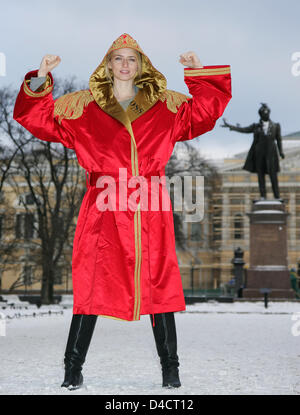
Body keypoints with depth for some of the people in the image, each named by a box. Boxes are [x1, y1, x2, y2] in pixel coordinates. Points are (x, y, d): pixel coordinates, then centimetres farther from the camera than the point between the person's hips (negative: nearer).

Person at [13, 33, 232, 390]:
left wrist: (200, 75, 3)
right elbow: (40, 119, 9)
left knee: (159, 282, 1)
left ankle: (170, 367, 12)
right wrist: (40, 80, -3)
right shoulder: (82, 106, 10)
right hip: (103, 207, -1)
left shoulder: (165, 106, 13)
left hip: (150, 211, 1)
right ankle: (73, 367, 8)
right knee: (91, 283, -2)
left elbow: (205, 113, 12)